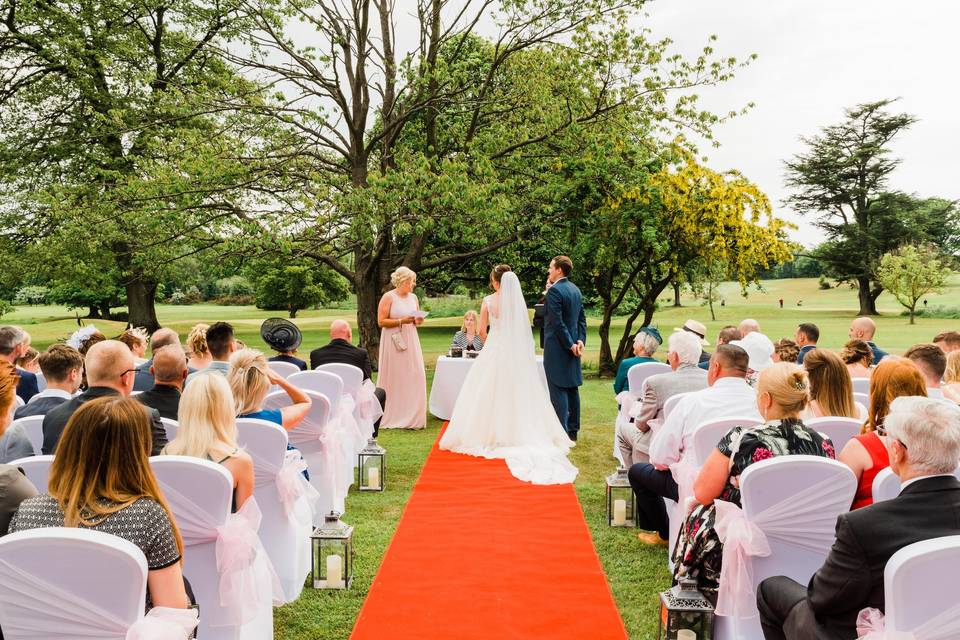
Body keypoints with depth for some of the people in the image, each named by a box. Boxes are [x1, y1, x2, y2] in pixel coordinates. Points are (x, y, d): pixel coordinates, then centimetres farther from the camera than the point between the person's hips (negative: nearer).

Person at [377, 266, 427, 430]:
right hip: (393, 343, -6)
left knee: (415, 377, 0)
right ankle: (390, 418, 9)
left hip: (410, 342, 6)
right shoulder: (388, 297, -7)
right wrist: (402, 321, -19)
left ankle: (411, 417, 8)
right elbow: (381, 321, -12)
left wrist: (418, 321, -3)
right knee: (393, 379, -1)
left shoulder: (413, 298, 11)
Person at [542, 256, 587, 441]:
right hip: (572, 345, 9)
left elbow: (557, 322, -19)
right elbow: (582, 319, 11)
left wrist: (570, 344, -14)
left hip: (557, 348, -9)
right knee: (572, 388, 13)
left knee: (558, 389, -7)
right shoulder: (576, 290, 13)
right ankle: (573, 430, 21)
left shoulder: (555, 291, -15)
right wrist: (581, 340, 1)